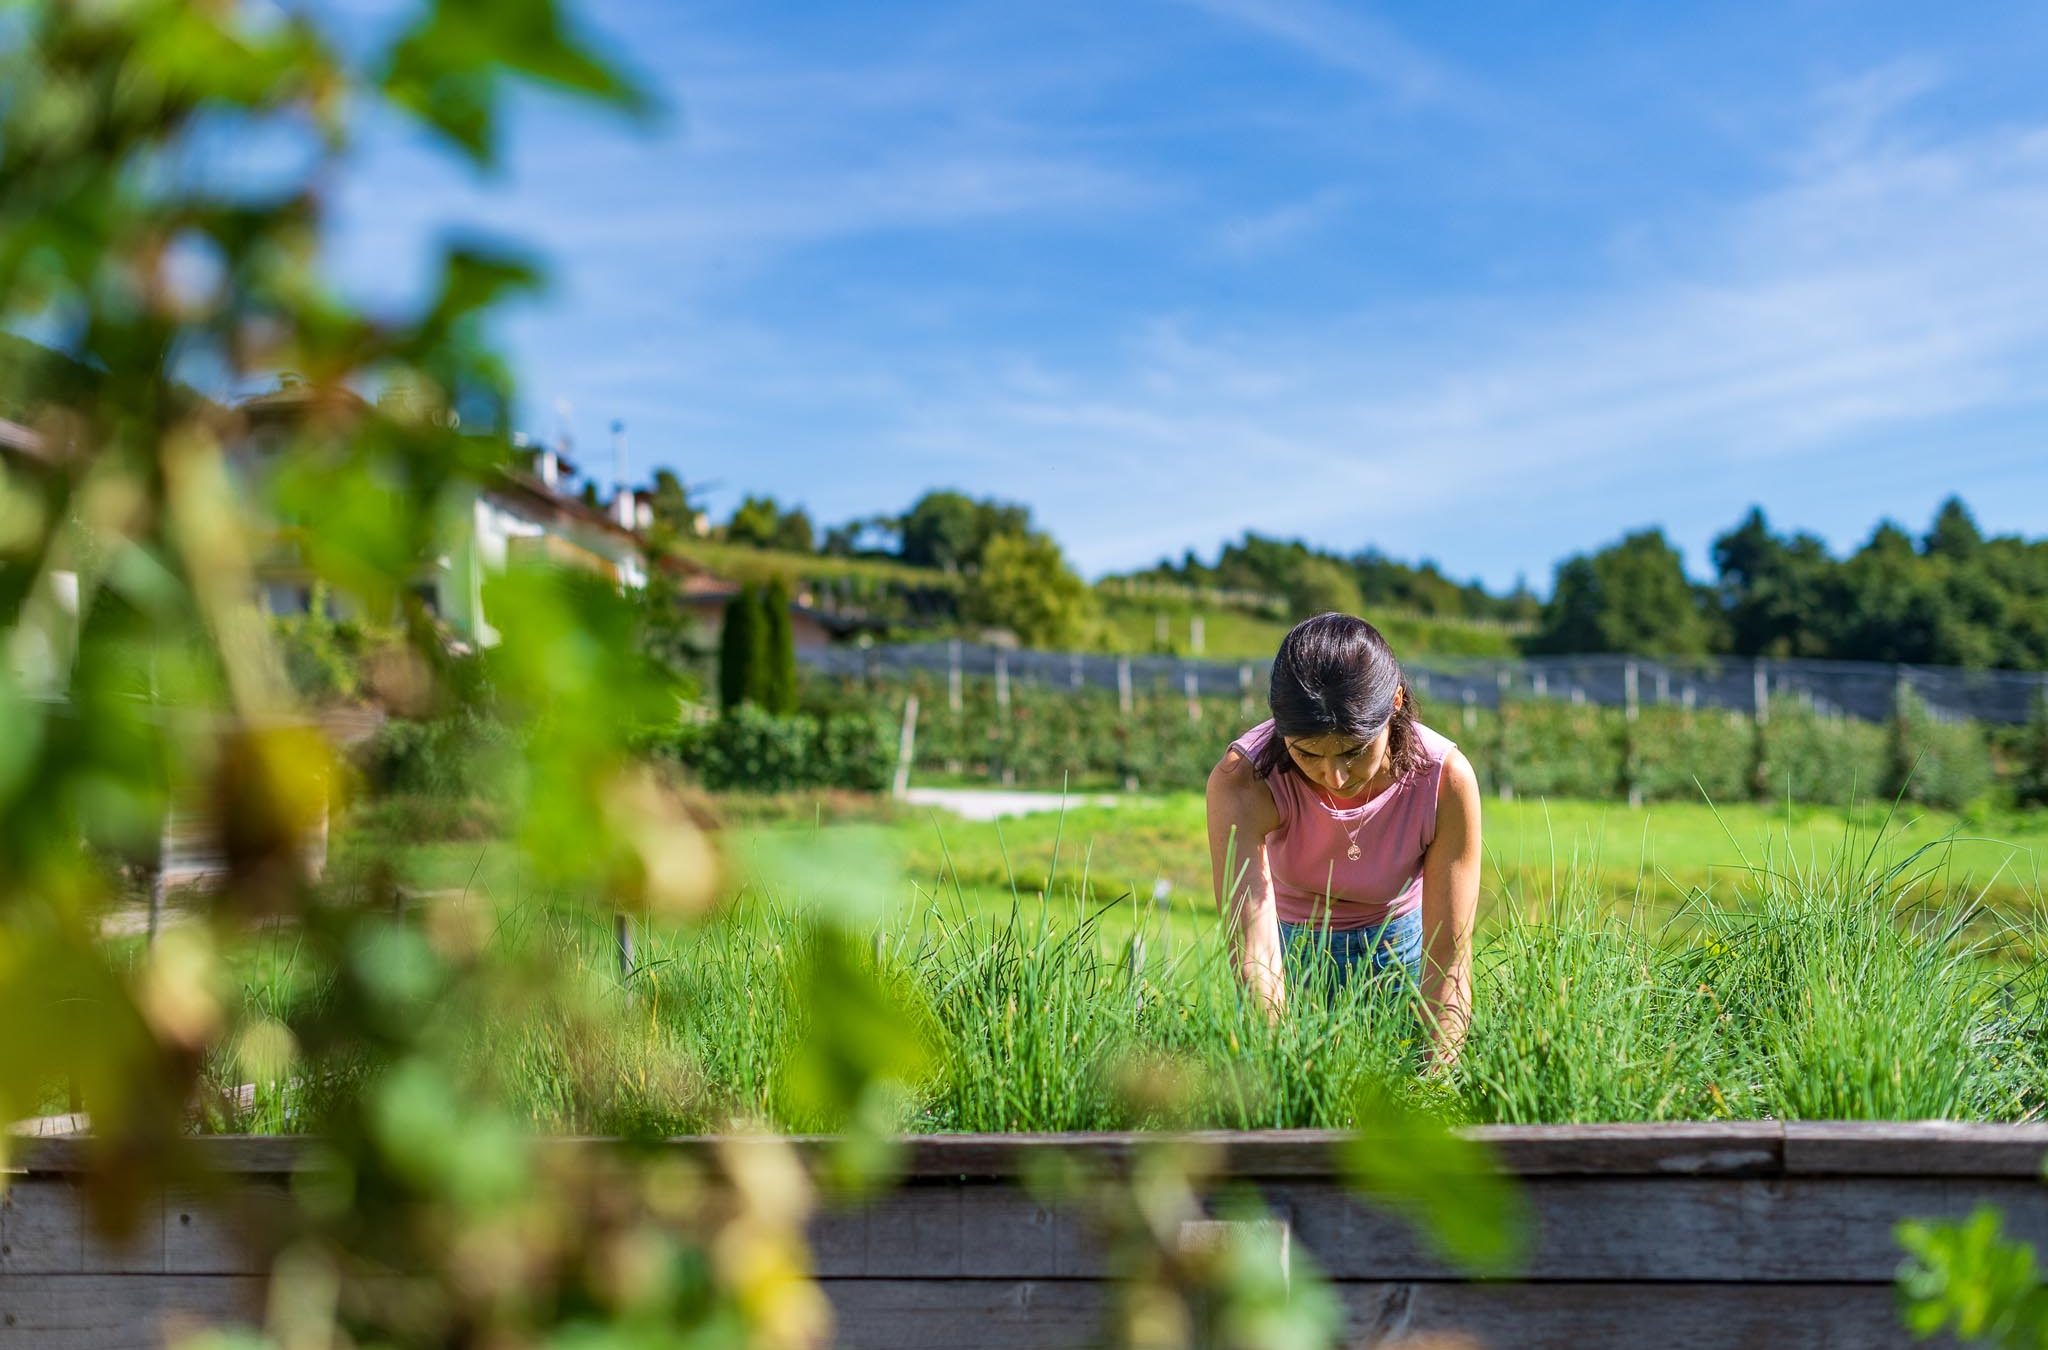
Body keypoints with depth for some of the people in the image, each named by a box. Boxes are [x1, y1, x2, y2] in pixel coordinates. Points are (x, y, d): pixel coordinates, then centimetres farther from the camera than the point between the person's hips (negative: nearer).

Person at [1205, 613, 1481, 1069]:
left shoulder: (1446, 780, -30)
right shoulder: (1241, 780, -34)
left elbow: (1448, 960, -29)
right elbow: (1254, 954, -42)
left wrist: (1437, 1076, -43)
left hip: (1398, 948, 1)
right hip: (1291, 947, -1)